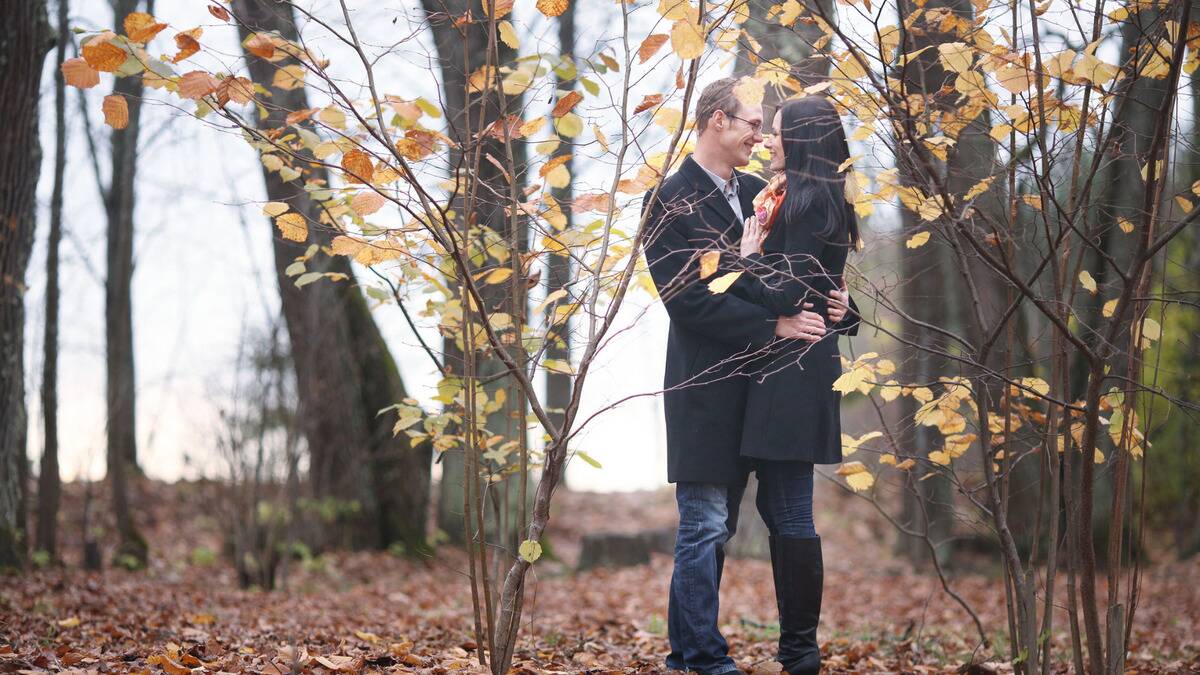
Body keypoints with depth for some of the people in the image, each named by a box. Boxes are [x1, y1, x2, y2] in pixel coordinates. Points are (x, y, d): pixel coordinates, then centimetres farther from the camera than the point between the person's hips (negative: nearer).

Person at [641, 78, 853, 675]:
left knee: (715, 529, 12)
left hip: (749, 385, 8)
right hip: (704, 385, -8)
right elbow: (688, 299, -17)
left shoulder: (757, 193, 13)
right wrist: (774, 325, -21)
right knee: (705, 527, -5)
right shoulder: (671, 201, -10)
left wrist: (826, 304, -5)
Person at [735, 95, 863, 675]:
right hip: (788, 364, 10)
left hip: (793, 368, -10)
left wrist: (751, 256, -6)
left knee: (789, 511, -5)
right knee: (775, 504, 13)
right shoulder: (787, 196, 15)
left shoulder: (808, 203, -14)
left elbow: (787, 295, -19)